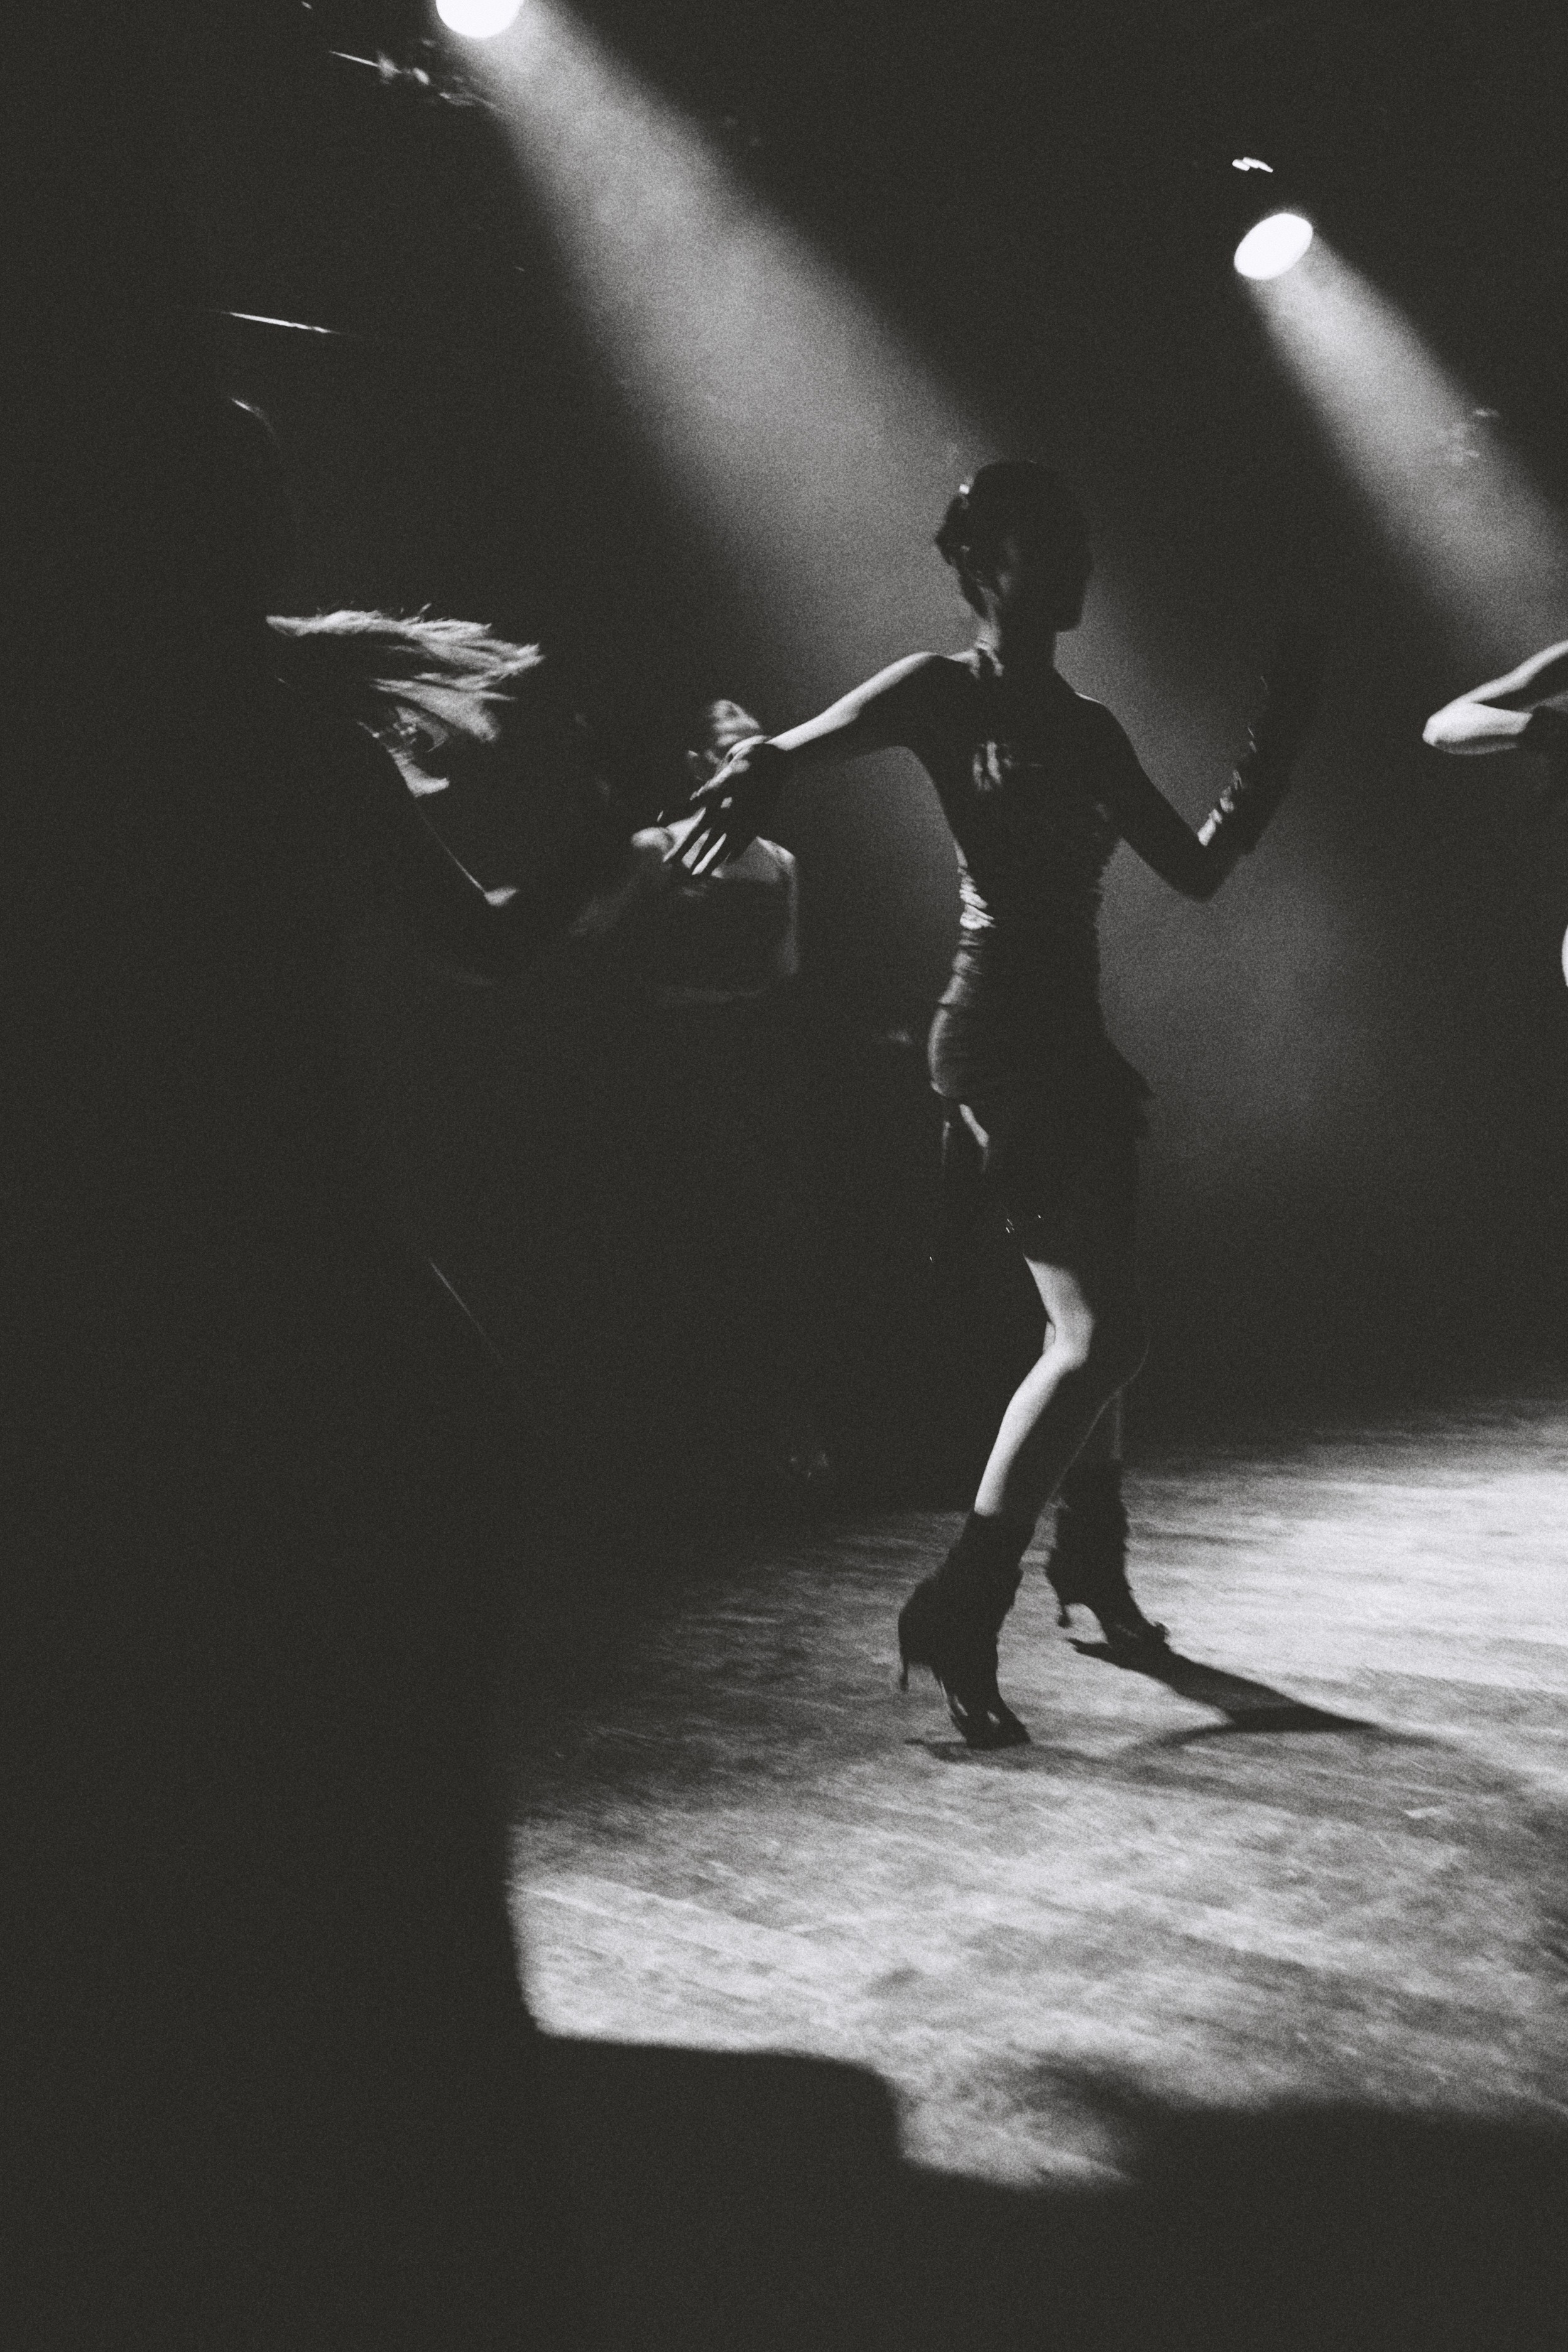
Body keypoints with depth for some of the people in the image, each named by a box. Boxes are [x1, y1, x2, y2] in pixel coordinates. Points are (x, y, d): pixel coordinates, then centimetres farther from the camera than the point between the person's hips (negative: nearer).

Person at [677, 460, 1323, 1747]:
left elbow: (1198, 868, 19)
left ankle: (1093, 1563, 37)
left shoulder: (1088, 726, 17)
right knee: (1100, 1332, -15)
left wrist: (1281, 735, 15)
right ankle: (959, 1609, -11)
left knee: (1095, 1325, 17)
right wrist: (761, 766, -44)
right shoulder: (945, 691, -4)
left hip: (1076, 1037, 8)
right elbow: (794, 745, -20)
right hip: (999, 1034, -8)